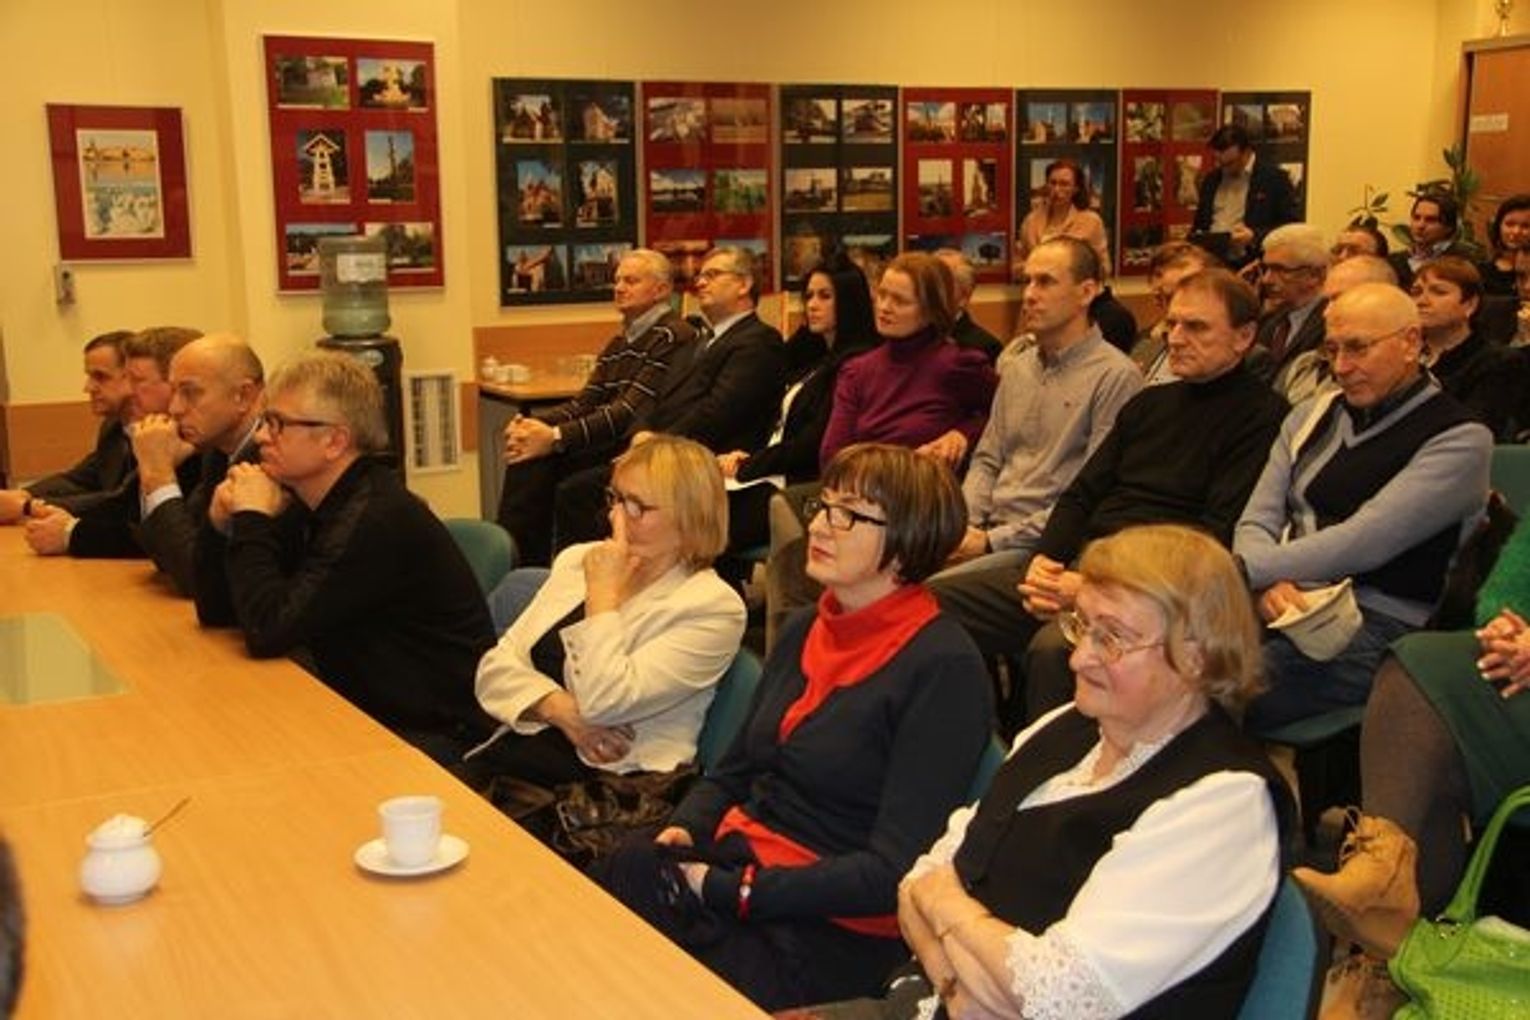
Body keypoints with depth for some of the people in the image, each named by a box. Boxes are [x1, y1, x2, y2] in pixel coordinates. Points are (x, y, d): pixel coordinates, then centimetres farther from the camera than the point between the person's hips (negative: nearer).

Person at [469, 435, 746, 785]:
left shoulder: (714, 608, -6)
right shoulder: (578, 559, 15)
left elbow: (604, 700, -15)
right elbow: (497, 664, 10)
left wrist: (603, 593, -7)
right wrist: (563, 710, -8)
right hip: (508, 755, 7)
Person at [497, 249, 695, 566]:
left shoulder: (673, 337, -10)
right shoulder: (620, 342, 21)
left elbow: (632, 412, -19)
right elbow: (584, 403, 13)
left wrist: (556, 437, -23)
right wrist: (532, 424, -7)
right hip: (609, 445, 8)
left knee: (537, 461, -22)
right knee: (526, 455, -14)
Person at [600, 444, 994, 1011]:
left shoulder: (944, 670, -11)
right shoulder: (805, 629, 13)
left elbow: (894, 869, -15)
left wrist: (736, 892, -17)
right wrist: (685, 827, -3)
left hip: (835, 924, -7)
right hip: (734, 857, 7)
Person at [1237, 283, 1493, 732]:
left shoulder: (1459, 439, -2)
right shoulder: (1312, 416, 18)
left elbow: (1365, 543, -14)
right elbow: (1256, 521, 11)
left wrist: (1239, 572, -18)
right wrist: (1267, 583, -13)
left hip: (1379, 626, -6)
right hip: (1283, 605, 6)